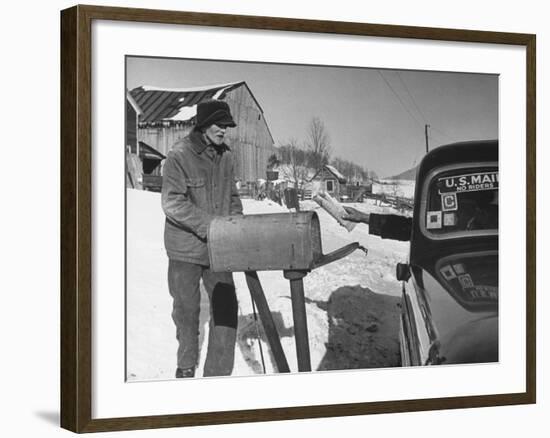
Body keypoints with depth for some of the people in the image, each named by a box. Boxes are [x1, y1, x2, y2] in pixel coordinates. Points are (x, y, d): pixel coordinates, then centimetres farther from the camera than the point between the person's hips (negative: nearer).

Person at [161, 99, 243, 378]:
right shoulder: (179, 156, -13)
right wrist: (208, 225, -26)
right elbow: (172, 203, -20)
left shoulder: (225, 157, 5)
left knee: (226, 307, -2)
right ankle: (186, 366, 29)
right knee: (187, 308, 10)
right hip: (185, 248, -4)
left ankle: (218, 372, 6)